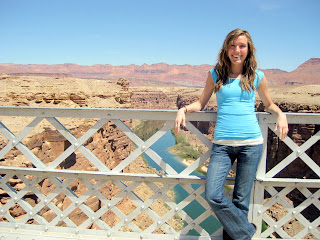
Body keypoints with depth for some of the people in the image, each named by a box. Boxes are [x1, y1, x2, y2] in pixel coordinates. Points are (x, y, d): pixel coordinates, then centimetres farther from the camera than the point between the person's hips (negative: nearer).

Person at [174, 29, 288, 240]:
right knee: (213, 196, -9)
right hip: (222, 143, 1)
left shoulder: (257, 77, 7)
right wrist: (184, 109, -3)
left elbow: (269, 104, 21)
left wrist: (281, 114, 0)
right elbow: (201, 103, 16)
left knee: (241, 199, 5)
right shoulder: (216, 74, 8)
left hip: (251, 143, 0)